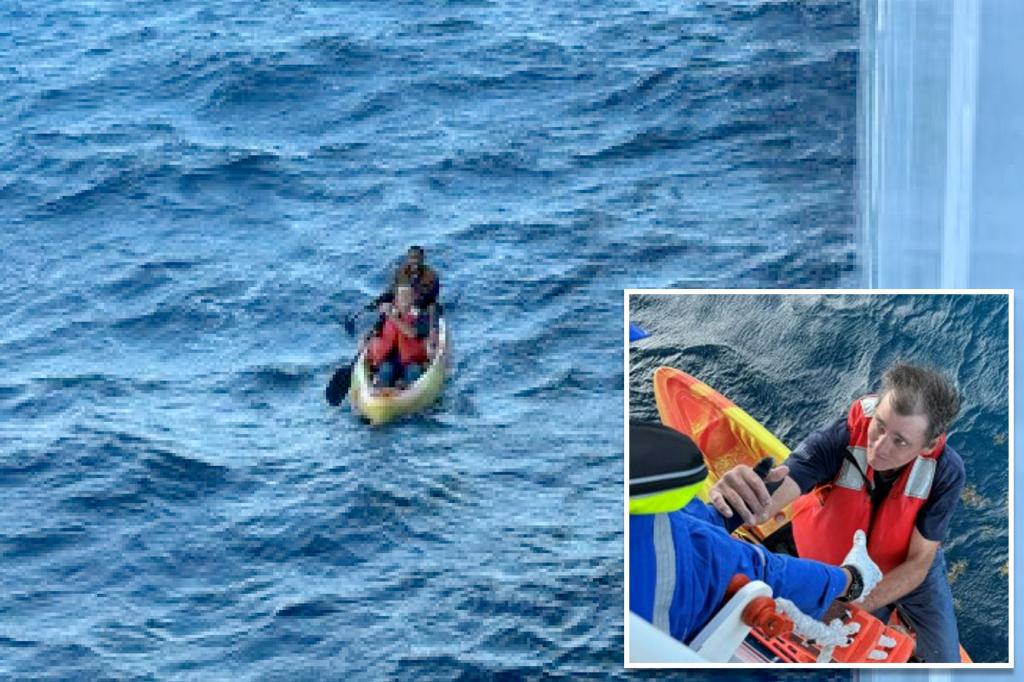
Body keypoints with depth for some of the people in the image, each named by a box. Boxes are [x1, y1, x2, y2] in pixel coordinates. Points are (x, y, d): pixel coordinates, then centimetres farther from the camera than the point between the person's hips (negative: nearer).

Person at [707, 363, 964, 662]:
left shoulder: (946, 471, -33)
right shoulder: (840, 439, -38)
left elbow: (918, 562, -25)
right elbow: (761, 506, -50)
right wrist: (734, 494, -76)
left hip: (908, 572, 1)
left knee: (944, 663, 13)